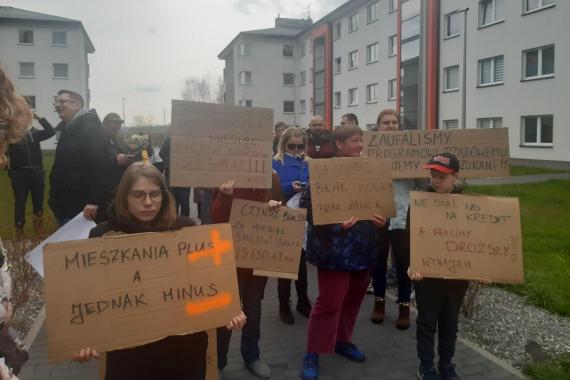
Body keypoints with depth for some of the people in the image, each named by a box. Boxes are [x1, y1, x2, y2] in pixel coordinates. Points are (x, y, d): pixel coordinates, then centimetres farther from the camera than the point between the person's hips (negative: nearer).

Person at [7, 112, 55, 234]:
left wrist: (39, 118, -4)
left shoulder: (34, 133, 9)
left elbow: (51, 131, 1)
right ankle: (19, 230, 13)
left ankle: (38, 230, 26)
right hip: (19, 173, -3)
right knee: (20, 202, 3)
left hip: (36, 173, 3)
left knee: (38, 202, 12)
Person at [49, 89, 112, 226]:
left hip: (79, 207, -10)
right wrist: (55, 197, 22)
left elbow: (101, 167, -24)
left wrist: (94, 201, -30)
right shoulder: (67, 130, 17)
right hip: (64, 206, 10)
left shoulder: (90, 129, -14)